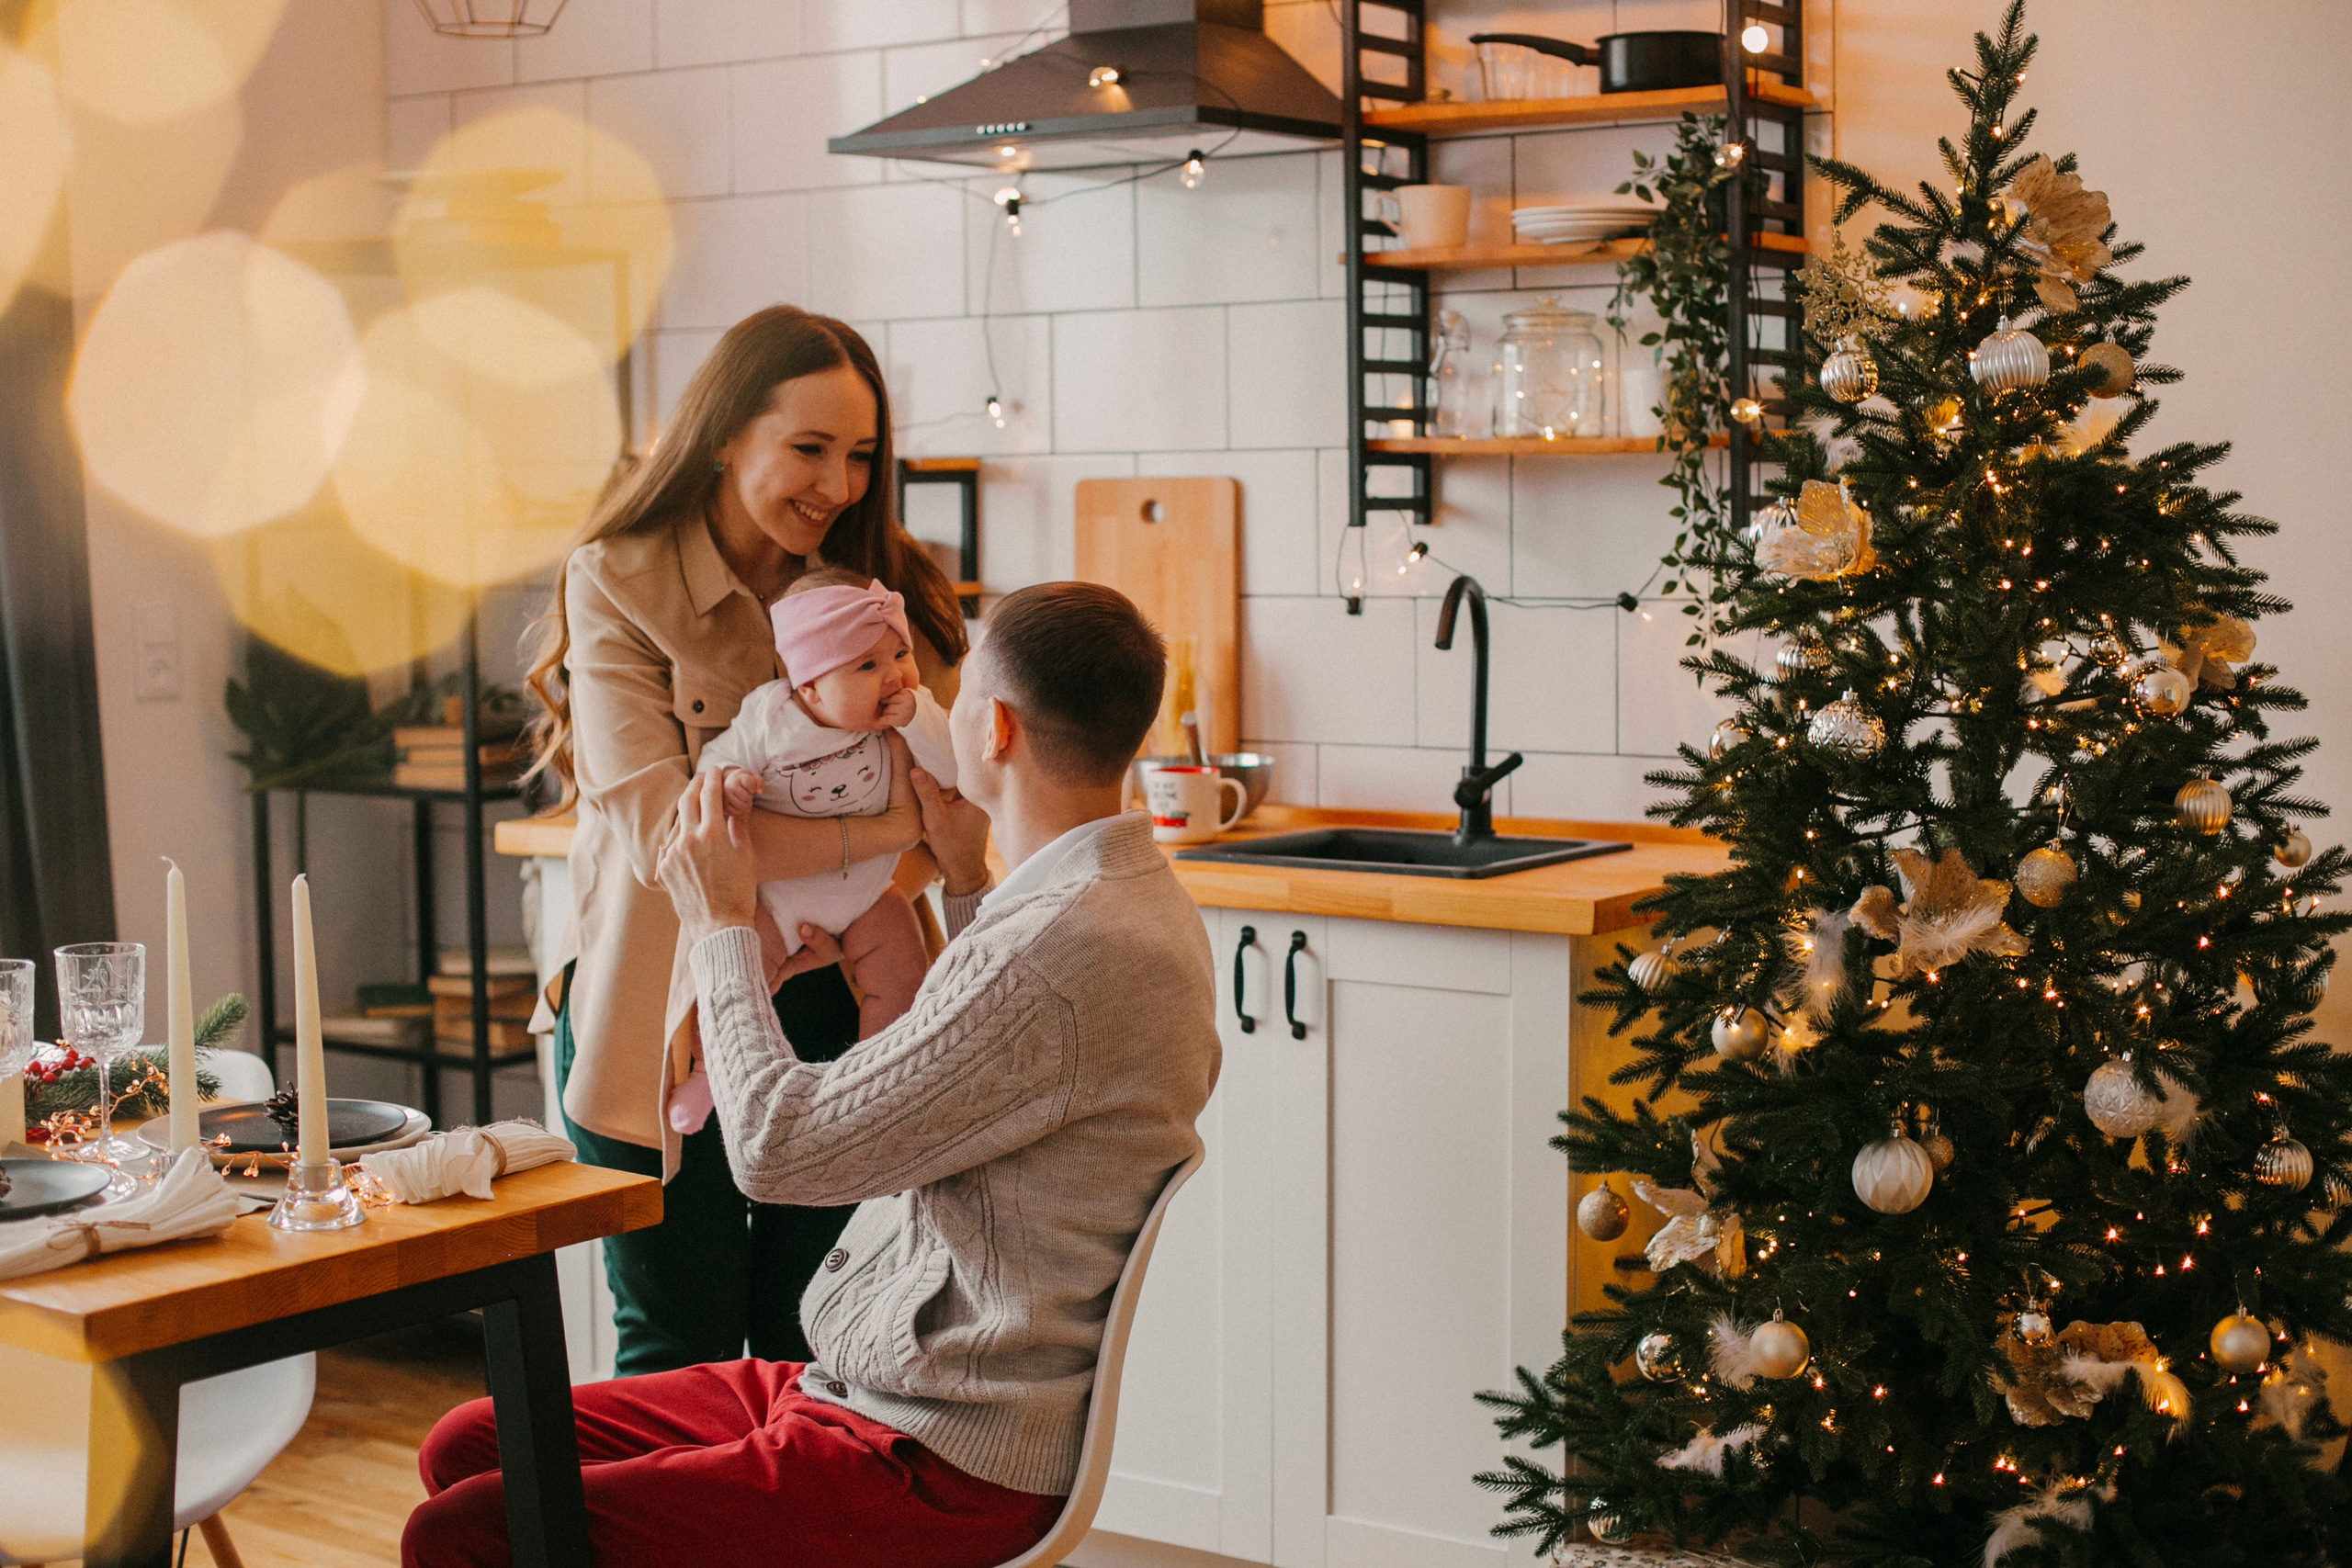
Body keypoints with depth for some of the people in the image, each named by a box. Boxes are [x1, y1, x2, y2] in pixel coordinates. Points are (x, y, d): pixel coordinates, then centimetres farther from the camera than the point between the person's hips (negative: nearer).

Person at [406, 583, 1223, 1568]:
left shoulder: (1057, 954, -24)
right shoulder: (1135, 899, 10)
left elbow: (778, 1147, -18)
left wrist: (722, 925, -4)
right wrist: (971, 891, 26)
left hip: (933, 1478, -11)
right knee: (468, 1447, 12)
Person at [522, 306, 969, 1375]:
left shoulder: (886, 585, 3)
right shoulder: (619, 585, -10)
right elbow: (662, 834, -20)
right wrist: (889, 826, -24)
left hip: (831, 1008, 4)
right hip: (668, 1014, -3)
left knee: (810, 1344, 12)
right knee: (682, 1354, 7)